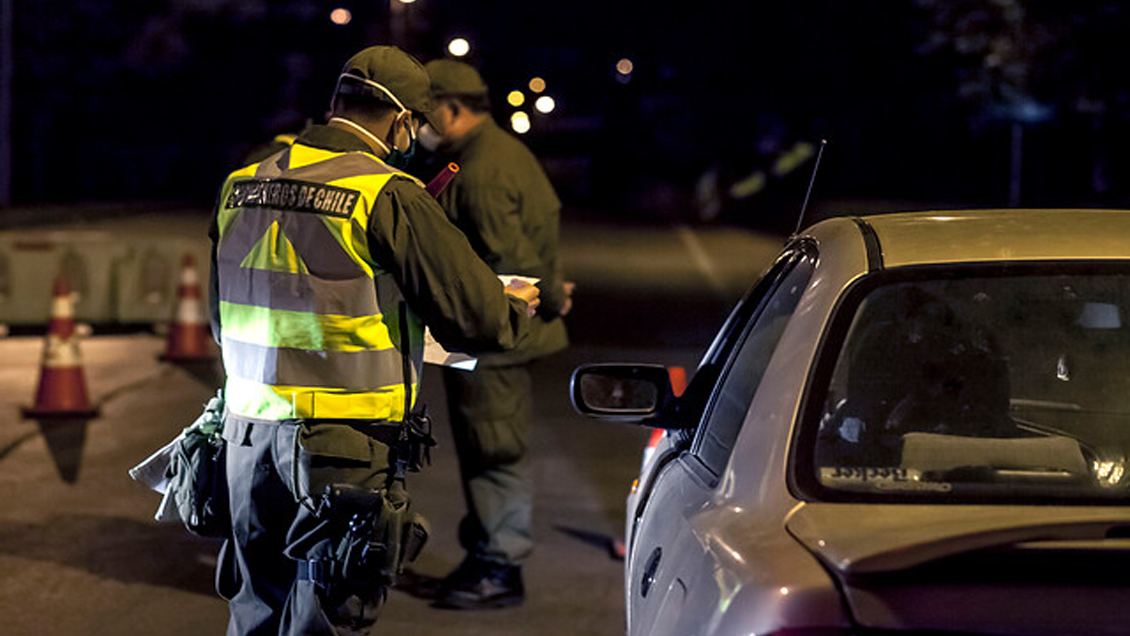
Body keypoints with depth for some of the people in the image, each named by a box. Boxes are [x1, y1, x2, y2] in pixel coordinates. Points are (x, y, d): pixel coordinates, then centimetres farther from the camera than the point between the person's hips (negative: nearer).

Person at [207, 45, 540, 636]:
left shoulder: (241, 186, 7)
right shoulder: (388, 195, -13)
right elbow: (475, 318, -11)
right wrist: (517, 307, 11)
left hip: (249, 434, 6)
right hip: (344, 448, -6)